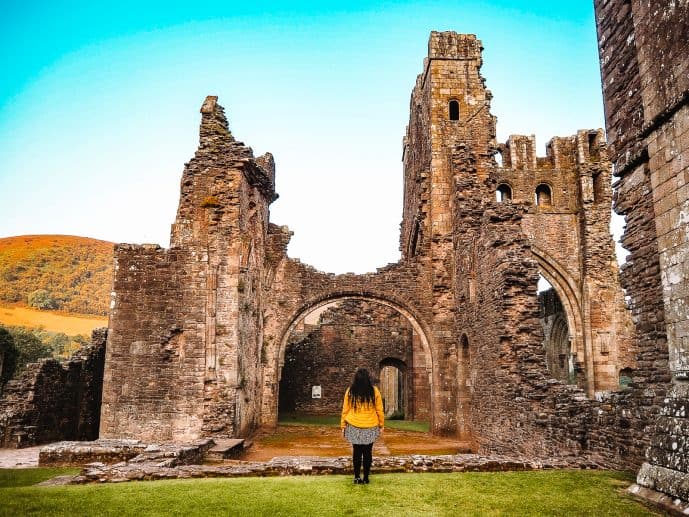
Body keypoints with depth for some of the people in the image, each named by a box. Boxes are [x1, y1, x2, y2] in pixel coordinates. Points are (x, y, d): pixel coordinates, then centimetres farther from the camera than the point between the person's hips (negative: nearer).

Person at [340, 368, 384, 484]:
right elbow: (379, 410, 1)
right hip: (370, 427, 0)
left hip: (354, 427, 1)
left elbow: (345, 409, 1)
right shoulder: (374, 391, -4)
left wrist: (343, 426, 7)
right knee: (368, 452, 8)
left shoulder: (350, 391, -3)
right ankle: (366, 478, 13)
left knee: (357, 452, 9)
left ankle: (357, 477, 10)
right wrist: (381, 425, 10)